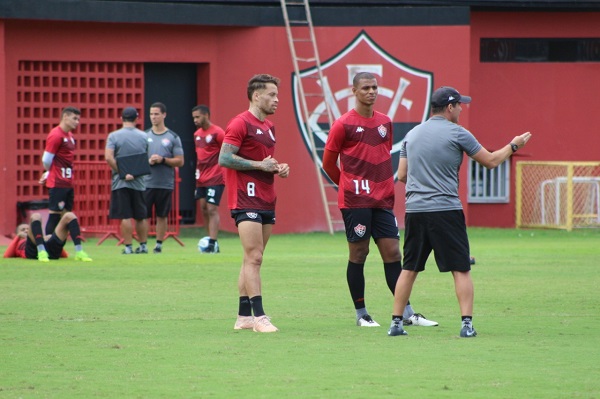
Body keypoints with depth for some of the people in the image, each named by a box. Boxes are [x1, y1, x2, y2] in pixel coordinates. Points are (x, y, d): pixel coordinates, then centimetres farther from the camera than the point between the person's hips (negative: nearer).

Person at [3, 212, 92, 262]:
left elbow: (65, 255, 31)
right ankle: (41, 251, -38)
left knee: (69, 216, 2)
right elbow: (7, 255, 14)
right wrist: (18, 236, 22)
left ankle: (79, 252, -23)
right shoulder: (18, 244, 39)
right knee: (36, 216, -16)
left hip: (52, 251, 3)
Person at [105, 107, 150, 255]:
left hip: (121, 182, -3)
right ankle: (143, 245, 17)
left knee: (125, 216, -3)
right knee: (141, 216, 12)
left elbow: (108, 157, -16)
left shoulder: (114, 136, -5)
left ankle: (128, 247, -4)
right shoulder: (144, 137, 4)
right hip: (139, 182, 3)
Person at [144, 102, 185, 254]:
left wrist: (163, 160, -14)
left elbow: (180, 161, 1)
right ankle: (142, 245, 2)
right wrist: (147, 161, -10)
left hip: (165, 184, -1)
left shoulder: (173, 137, 3)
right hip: (146, 183, 1)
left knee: (162, 216, 5)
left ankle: (159, 245, 12)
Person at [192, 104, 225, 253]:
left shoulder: (217, 133, -11)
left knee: (212, 209, -13)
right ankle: (212, 241, 13)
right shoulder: (197, 134, 13)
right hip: (201, 179, 8)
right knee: (204, 209, 7)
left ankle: (213, 244, -16)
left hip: (215, 179, -8)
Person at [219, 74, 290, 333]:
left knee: (253, 259, 10)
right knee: (254, 257, -13)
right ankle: (258, 317, -17)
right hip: (247, 201, -9)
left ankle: (244, 317, 14)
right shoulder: (240, 124, -10)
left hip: (267, 202, 9)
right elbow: (224, 158, -17)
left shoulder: (268, 127, 18)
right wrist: (260, 165, -17)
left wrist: (279, 168, 9)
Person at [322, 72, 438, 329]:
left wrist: (384, 186, 16)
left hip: (382, 200, 5)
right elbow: (328, 163, 2)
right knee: (358, 254, 0)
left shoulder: (385, 122, 11)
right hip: (355, 201, -5)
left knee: (392, 253, 3)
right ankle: (361, 314, 9)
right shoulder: (343, 124, -5)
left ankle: (407, 314, 4)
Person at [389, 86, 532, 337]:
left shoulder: (412, 135, 12)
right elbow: (490, 161, 3)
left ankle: (396, 322, 9)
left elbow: (402, 175, 15)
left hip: (414, 210, 5)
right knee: (461, 269, 0)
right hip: (446, 210, -5)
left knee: (409, 269, 11)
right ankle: (467, 323, -8)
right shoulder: (457, 133, -4)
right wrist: (513, 146, 18)